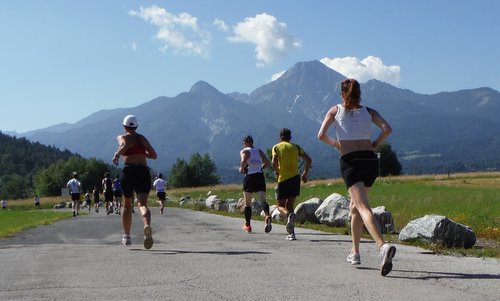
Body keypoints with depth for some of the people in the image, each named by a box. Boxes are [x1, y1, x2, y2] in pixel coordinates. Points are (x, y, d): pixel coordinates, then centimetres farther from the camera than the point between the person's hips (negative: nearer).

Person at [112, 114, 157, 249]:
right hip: (144, 171, 1)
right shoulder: (142, 138, 18)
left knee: (127, 204, 18)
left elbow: (125, 145, -17)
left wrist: (116, 155, -4)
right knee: (142, 204, -12)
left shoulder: (122, 137, 8)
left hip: (129, 170, -1)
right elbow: (154, 155, 14)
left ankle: (126, 236, 23)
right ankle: (147, 225, -44)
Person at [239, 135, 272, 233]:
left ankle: (247, 225, 18)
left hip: (249, 176, -3)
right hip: (260, 176, 3)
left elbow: (244, 161, -19)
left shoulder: (244, 151, 0)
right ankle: (267, 216, -38)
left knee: (247, 202, 10)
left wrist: (241, 169, 0)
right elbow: (267, 164, 13)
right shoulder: (259, 151, 15)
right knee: (262, 200, -9)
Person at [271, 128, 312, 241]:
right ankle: (291, 233, 0)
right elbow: (308, 160, 5)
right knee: (290, 205, 11)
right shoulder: (296, 147, 12)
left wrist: (277, 172, 5)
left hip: (283, 179, -3)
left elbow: (274, 162, -11)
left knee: (281, 205, 10)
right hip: (295, 178, 3)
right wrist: (305, 174, 14)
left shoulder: (276, 147, 5)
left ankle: (289, 215, -27)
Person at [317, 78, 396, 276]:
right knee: (355, 205, 21)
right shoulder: (368, 111, 14)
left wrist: (334, 143, 17)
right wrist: (375, 144, 11)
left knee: (363, 207, -16)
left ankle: (383, 246, -40)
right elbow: (387, 129, -3)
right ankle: (355, 252, 27)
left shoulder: (335, 110, 10)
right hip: (370, 160, 4)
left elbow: (321, 135, -1)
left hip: (350, 162, -4)